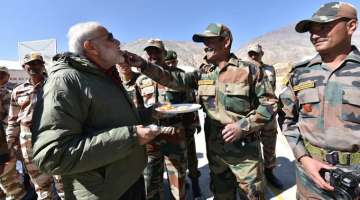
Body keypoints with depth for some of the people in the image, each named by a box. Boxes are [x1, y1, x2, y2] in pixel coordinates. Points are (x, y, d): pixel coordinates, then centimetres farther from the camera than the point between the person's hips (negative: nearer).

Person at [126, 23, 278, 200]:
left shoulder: (248, 70, -9)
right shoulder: (203, 75, 3)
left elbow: (269, 103, -7)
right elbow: (174, 79, -5)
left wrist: (244, 126, -19)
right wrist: (143, 65, -14)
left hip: (244, 150, -4)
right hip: (215, 150, 4)